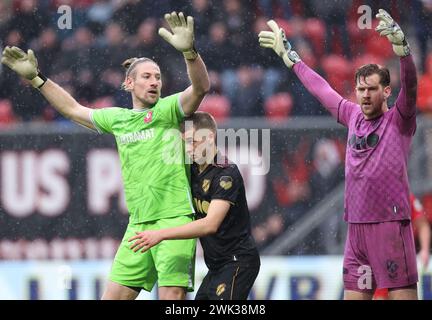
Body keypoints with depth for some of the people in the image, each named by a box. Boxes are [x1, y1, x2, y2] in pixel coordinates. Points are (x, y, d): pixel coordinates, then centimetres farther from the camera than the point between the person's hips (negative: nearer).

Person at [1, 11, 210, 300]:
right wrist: (35, 78, 28)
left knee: (171, 297, -13)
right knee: (113, 297, 1)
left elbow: (201, 87, -19)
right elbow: (73, 109, 30)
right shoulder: (117, 118, 16)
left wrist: (189, 51, -37)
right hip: (138, 224, 6)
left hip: (175, 218, -6)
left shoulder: (167, 110, 0)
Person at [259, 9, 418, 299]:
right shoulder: (354, 116, 14)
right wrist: (289, 56, 37)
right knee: (354, 295, 6)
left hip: (391, 225, -6)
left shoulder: (398, 121, -2)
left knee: (403, 294, -11)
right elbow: (321, 89, 28)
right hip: (356, 228, 6)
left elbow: (410, 85, -20)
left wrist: (401, 46, -37)